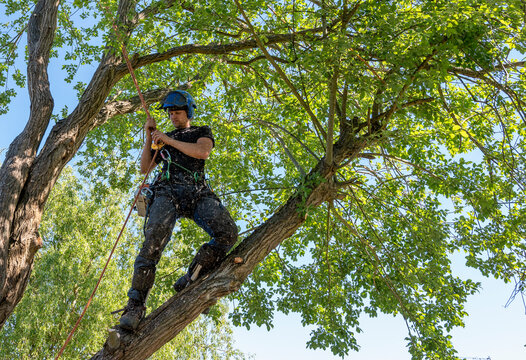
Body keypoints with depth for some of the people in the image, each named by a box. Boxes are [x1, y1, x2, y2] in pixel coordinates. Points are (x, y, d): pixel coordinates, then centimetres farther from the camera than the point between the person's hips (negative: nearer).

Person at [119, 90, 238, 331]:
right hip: (168, 191, 1)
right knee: (154, 239, -27)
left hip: (198, 191, 0)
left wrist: (168, 140, 4)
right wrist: (149, 136, 17)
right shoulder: (164, 138, 33)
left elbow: (202, 152, 1)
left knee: (227, 232, -28)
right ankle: (136, 304, -26)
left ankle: (189, 282, -16)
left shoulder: (202, 132, 25)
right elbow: (144, 168, 25)